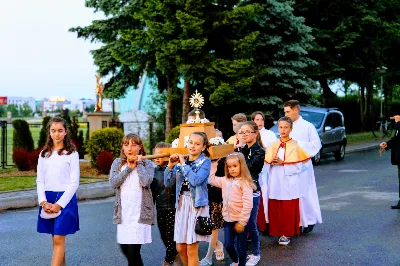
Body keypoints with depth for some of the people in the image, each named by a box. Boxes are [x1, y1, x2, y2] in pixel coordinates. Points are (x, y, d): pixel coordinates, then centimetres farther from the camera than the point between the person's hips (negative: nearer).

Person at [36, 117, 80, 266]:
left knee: (59, 239, -8)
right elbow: (40, 181, 8)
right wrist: (43, 202, -7)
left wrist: (59, 204, -13)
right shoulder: (44, 154, 10)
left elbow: (74, 183, -6)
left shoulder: (71, 154, -3)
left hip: (65, 198, -4)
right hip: (47, 200, 4)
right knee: (55, 239, 9)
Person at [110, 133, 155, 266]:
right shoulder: (117, 163, 8)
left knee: (133, 250, -8)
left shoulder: (147, 163, 1)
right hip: (123, 212, 4)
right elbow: (113, 183, -7)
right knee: (124, 247, 11)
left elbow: (146, 182, -18)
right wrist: (128, 168, -8)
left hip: (140, 212, -4)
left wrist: (139, 163, -7)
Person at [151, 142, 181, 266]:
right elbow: (153, 190, 11)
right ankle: (175, 255, 34)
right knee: (163, 236, 13)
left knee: (170, 236, 0)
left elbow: (171, 183, -22)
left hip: (172, 208, -5)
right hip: (160, 208, 5)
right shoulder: (155, 170, 6)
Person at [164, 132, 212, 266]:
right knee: (180, 248, 11)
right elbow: (168, 183, 4)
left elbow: (195, 180, -21)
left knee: (192, 249, -3)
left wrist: (184, 164, -14)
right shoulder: (180, 161, 9)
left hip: (197, 205, -5)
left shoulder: (205, 162, -5)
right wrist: (170, 166, -10)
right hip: (181, 204, 5)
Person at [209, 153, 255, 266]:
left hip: (240, 221, -6)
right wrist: (213, 166, 12)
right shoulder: (225, 180, 7)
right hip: (228, 219, 6)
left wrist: (242, 222, -19)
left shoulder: (245, 183, -14)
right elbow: (211, 180, 20)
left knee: (241, 247, 6)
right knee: (228, 245, 10)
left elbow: (247, 204, -18)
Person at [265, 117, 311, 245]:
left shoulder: (295, 146, -2)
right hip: (275, 183, 4)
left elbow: (298, 167, -7)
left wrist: (282, 163, -14)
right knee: (274, 209, 3)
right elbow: (268, 163, 13)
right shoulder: (273, 145, 11)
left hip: (289, 185, -4)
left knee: (288, 210, -1)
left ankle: (286, 234, 9)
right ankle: (277, 232, 15)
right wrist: (272, 163, -8)